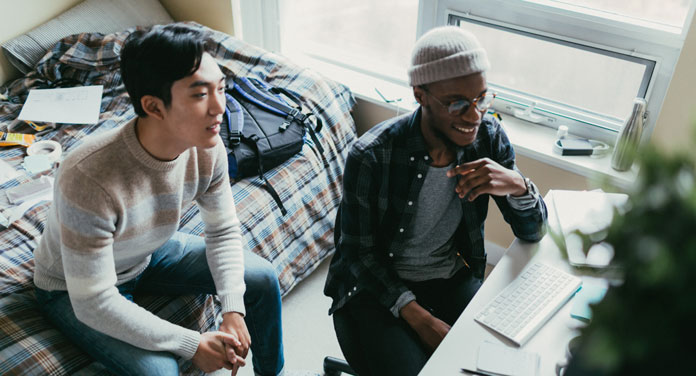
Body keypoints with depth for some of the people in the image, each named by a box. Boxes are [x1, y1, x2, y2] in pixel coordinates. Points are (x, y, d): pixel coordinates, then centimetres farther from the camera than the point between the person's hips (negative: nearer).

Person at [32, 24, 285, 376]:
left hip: (152, 252, 6)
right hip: (74, 287, -5)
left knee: (262, 279, 0)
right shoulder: (89, 179, -41)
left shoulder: (207, 148, -22)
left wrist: (233, 309, -19)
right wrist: (192, 344, -29)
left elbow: (223, 230, -7)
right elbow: (93, 303, -33)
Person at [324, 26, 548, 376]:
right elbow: (358, 252, -12)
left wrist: (518, 185, -26)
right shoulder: (371, 156, -22)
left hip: (452, 278, 4)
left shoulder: (489, 137, -8)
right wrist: (418, 317, -20)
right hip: (377, 285, -3)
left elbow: (533, 232, -3)